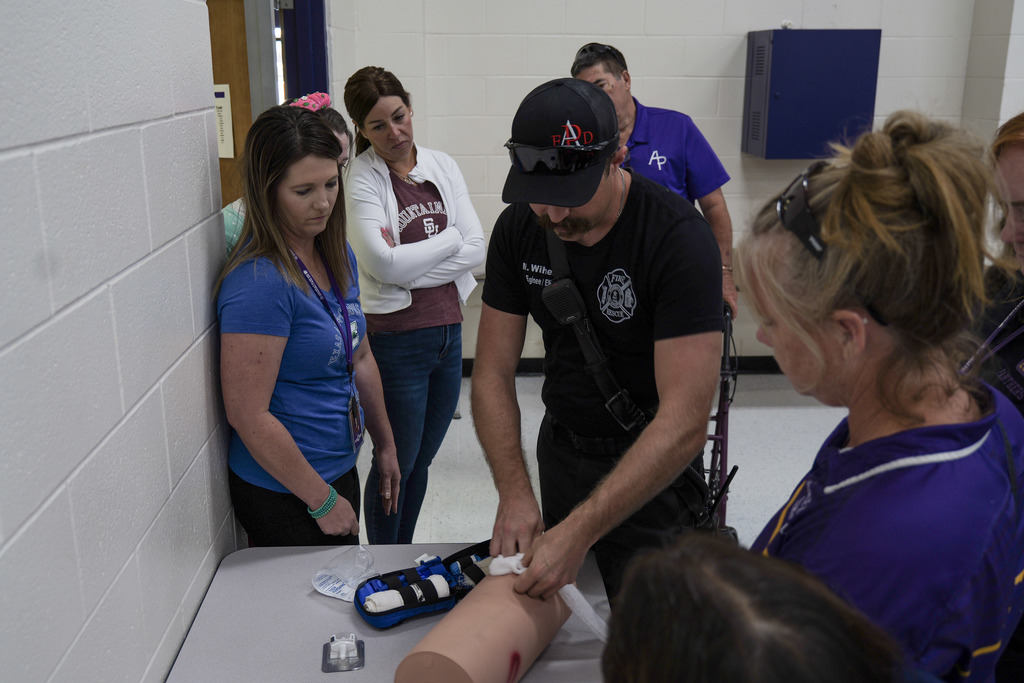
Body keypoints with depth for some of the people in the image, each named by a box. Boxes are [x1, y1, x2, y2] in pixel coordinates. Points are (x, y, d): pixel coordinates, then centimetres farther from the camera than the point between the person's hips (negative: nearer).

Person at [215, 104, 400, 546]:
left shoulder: (337, 256, 3)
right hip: (284, 495, -8)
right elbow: (248, 414, -24)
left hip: (340, 472, 8)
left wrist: (385, 445, 18)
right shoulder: (258, 281, -24)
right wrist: (323, 501, -16)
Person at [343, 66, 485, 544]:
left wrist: (410, 266, -13)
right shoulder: (360, 180, -9)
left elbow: (476, 250, -2)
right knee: (396, 464, 8)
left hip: (448, 332, 5)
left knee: (421, 460, 18)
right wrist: (449, 239, -7)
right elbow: (384, 264, -20)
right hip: (396, 340, -5)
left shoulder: (442, 166, 7)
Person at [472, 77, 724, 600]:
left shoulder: (679, 238, -27)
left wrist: (579, 532, -38)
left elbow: (684, 423, -32)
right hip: (560, 444, 5)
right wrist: (514, 493, -22)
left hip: (651, 466, -5)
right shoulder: (518, 228, -10)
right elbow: (493, 373, -8)